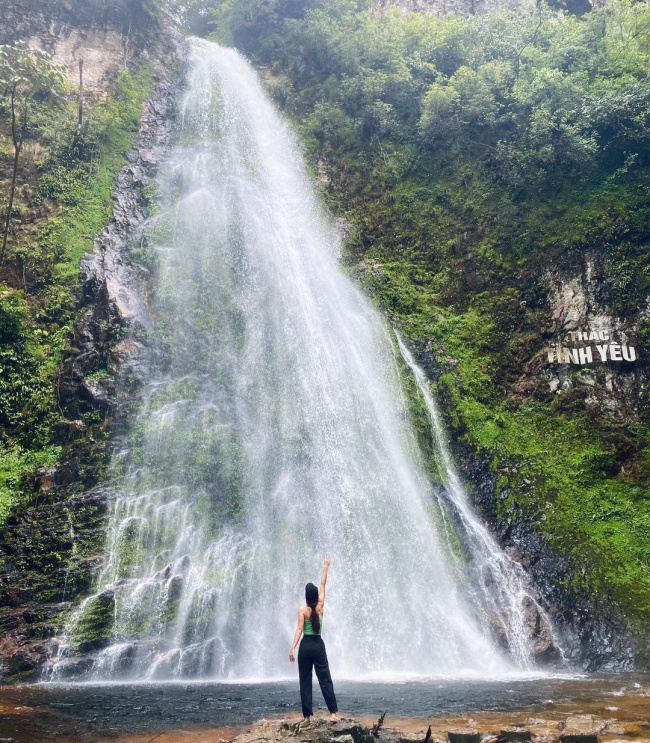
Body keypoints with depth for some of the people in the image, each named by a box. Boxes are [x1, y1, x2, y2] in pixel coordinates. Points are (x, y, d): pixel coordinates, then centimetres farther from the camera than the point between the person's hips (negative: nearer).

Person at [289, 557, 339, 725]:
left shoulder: (302, 610, -5)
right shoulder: (320, 606, 1)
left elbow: (299, 629, -14)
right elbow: (323, 584, 11)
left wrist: (292, 648, -18)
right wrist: (325, 567, 20)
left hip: (306, 645, -1)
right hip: (319, 645, 2)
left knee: (305, 681, 6)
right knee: (325, 679, 1)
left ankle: (307, 715, 6)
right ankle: (333, 712, -11)